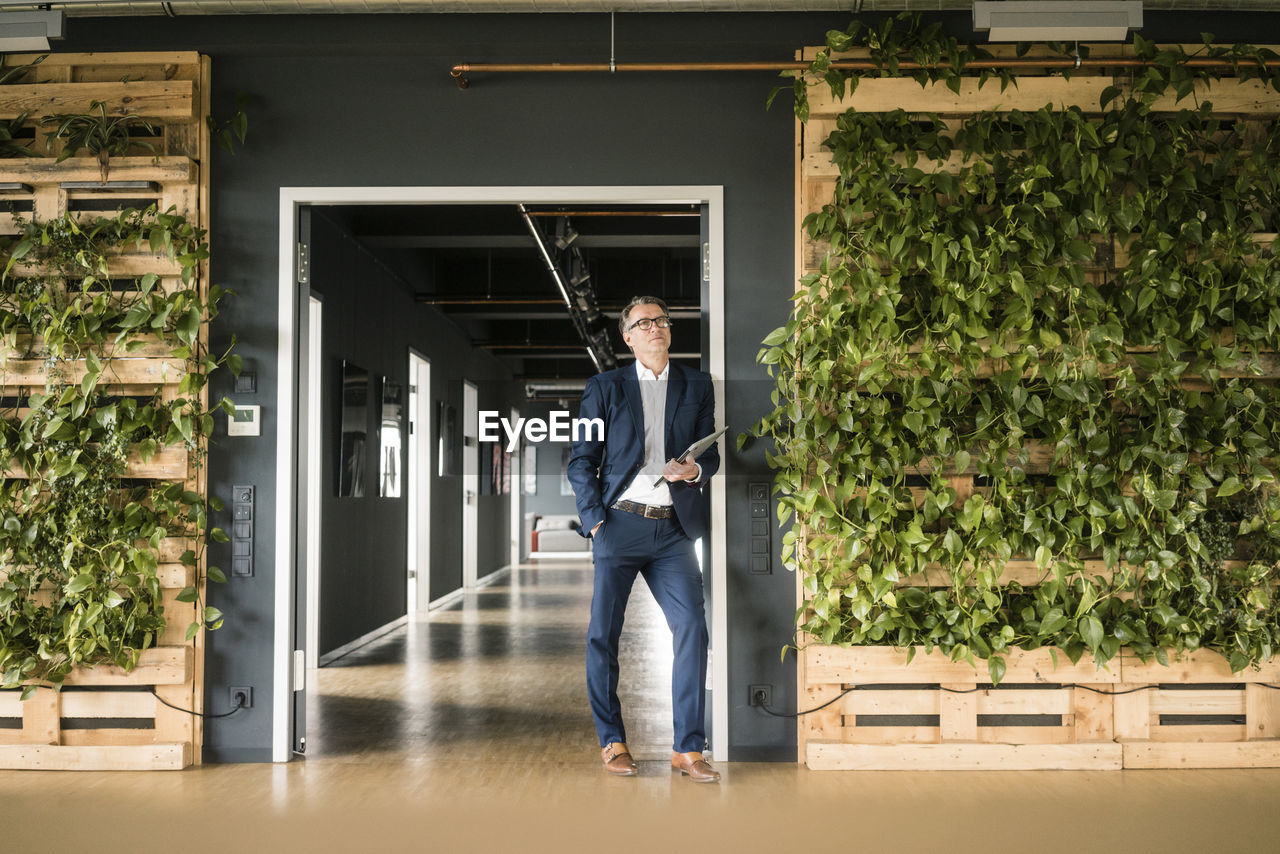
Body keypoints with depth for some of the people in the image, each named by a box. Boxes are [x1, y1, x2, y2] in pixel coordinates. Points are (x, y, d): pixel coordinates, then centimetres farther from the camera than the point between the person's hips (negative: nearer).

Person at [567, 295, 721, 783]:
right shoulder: (604, 388, 8)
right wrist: (594, 519, -6)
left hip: (673, 529, 1)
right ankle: (612, 742, 15)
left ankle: (687, 748, 0)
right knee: (603, 634, 1)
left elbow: (711, 454, 15)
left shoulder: (696, 387, 13)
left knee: (692, 628, -8)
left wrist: (696, 470, -8)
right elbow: (581, 461, 5)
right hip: (619, 523, -1)